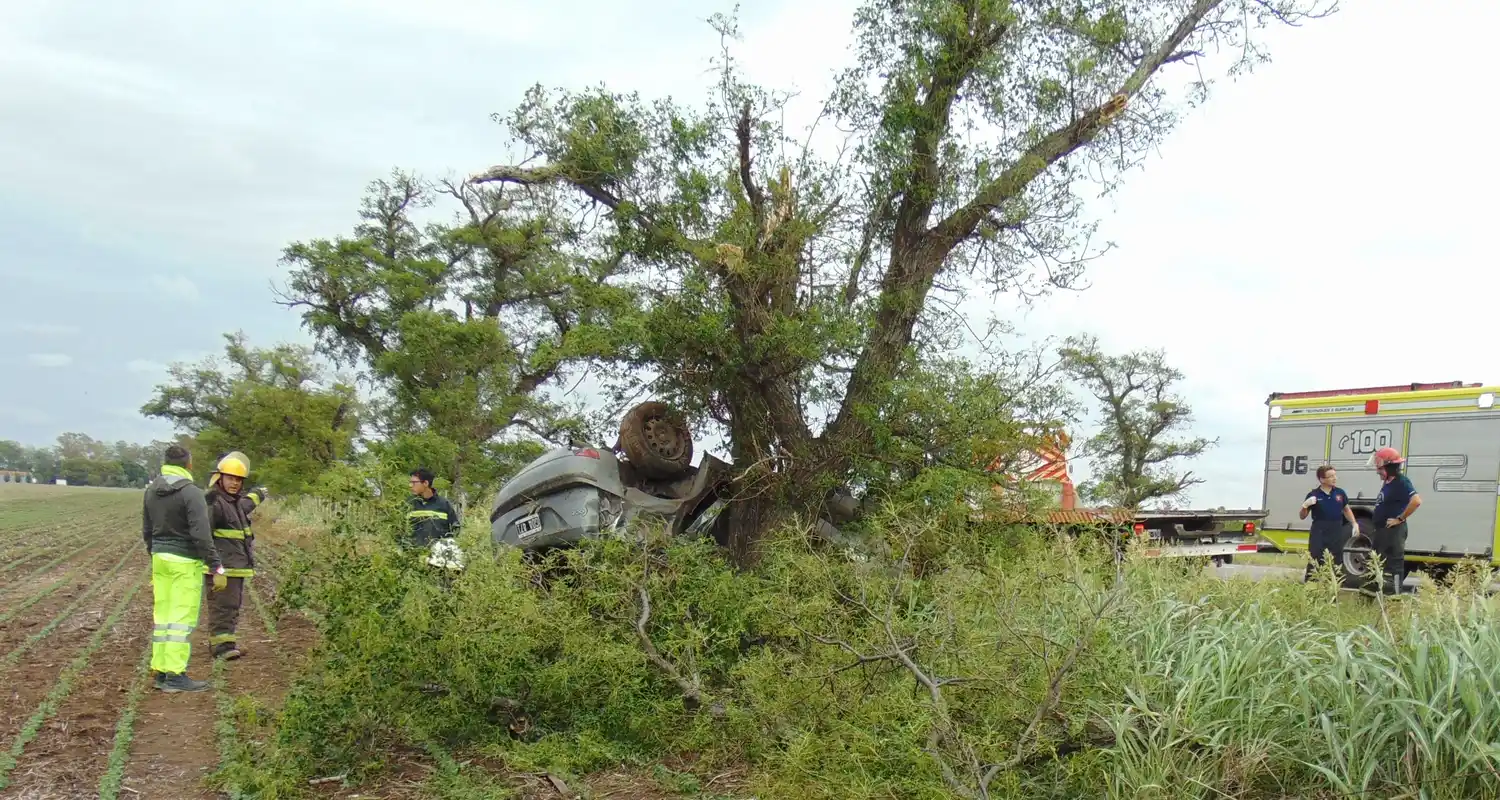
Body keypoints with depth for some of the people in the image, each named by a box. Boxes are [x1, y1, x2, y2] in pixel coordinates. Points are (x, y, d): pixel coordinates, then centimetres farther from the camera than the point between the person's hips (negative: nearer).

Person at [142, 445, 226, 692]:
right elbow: (202, 535, -20)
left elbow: (147, 530, 17)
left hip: (160, 559, 8)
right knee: (182, 618, -4)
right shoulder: (191, 493, -16)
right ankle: (175, 676, -4)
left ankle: (161, 671, 16)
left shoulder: (152, 490, 8)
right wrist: (217, 569, -17)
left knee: (162, 615, 11)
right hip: (185, 562, -8)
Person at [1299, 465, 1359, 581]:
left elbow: (1346, 510, 23)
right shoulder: (1313, 495, -5)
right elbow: (1302, 516, 0)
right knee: (1315, 562, -6)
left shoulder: (1340, 493, 5)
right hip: (1319, 532, -4)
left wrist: (1354, 523, 12)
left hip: (1336, 532, 4)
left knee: (1336, 563, 10)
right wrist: (1305, 506, -19)